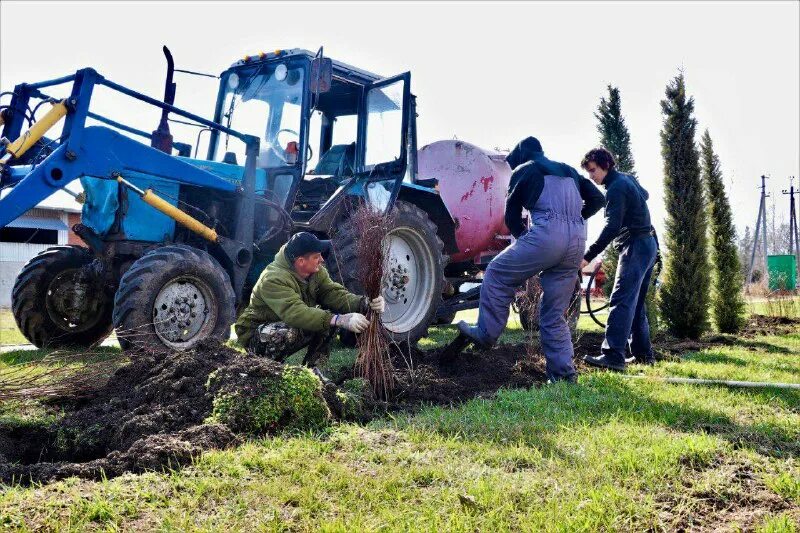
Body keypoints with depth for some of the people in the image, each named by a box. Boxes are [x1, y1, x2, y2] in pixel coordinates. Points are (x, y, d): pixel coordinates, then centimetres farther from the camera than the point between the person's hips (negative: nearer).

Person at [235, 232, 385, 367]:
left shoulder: (316, 271, -6)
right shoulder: (274, 279, -31)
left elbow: (335, 294, -15)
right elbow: (295, 313, -43)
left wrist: (365, 303, -35)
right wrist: (340, 320, -51)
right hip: (255, 335, -7)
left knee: (331, 314, -13)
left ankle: (311, 368, 1)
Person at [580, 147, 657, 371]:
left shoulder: (616, 188, -15)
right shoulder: (628, 179, 15)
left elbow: (612, 227, -25)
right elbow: (645, 194, 39)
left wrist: (588, 256, -28)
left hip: (635, 246, -10)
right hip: (648, 244, 10)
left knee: (621, 300, -18)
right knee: (636, 303, 13)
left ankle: (613, 355, -25)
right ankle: (643, 354, 17)